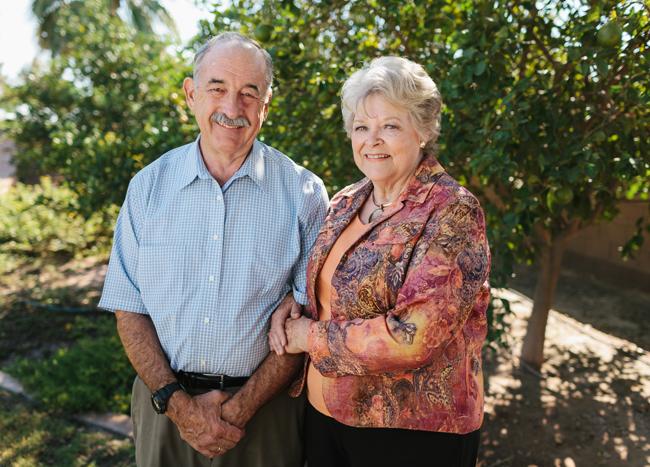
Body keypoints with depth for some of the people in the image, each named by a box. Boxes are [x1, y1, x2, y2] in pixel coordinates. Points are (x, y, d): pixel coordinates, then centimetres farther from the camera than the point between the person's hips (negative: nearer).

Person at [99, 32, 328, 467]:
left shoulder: (304, 194, -8)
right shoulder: (148, 186, -2)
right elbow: (129, 308, 0)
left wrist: (242, 408, -13)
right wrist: (175, 400, -10)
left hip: (263, 403, -1)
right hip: (165, 401, 2)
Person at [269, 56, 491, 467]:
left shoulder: (452, 212, -17)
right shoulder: (345, 202, 3)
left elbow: (413, 337, -25)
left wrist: (312, 337, -15)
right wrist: (292, 306, -4)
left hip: (413, 432, -6)